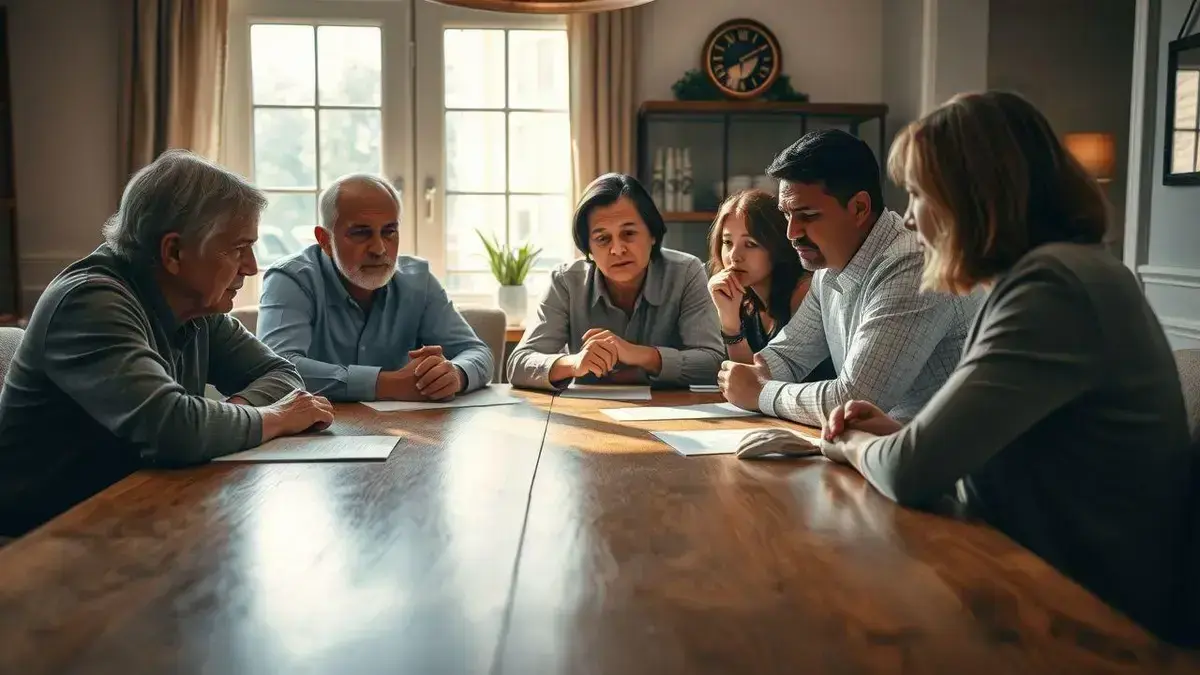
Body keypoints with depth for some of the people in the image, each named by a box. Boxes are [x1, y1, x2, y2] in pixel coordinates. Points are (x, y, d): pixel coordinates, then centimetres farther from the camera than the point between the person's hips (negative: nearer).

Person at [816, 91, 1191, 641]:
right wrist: (897, 432, 0)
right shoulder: (1055, 271, 11)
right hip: (1044, 577, 8)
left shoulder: (1054, 286, -23)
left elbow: (912, 474, -26)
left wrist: (854, 444, -6)